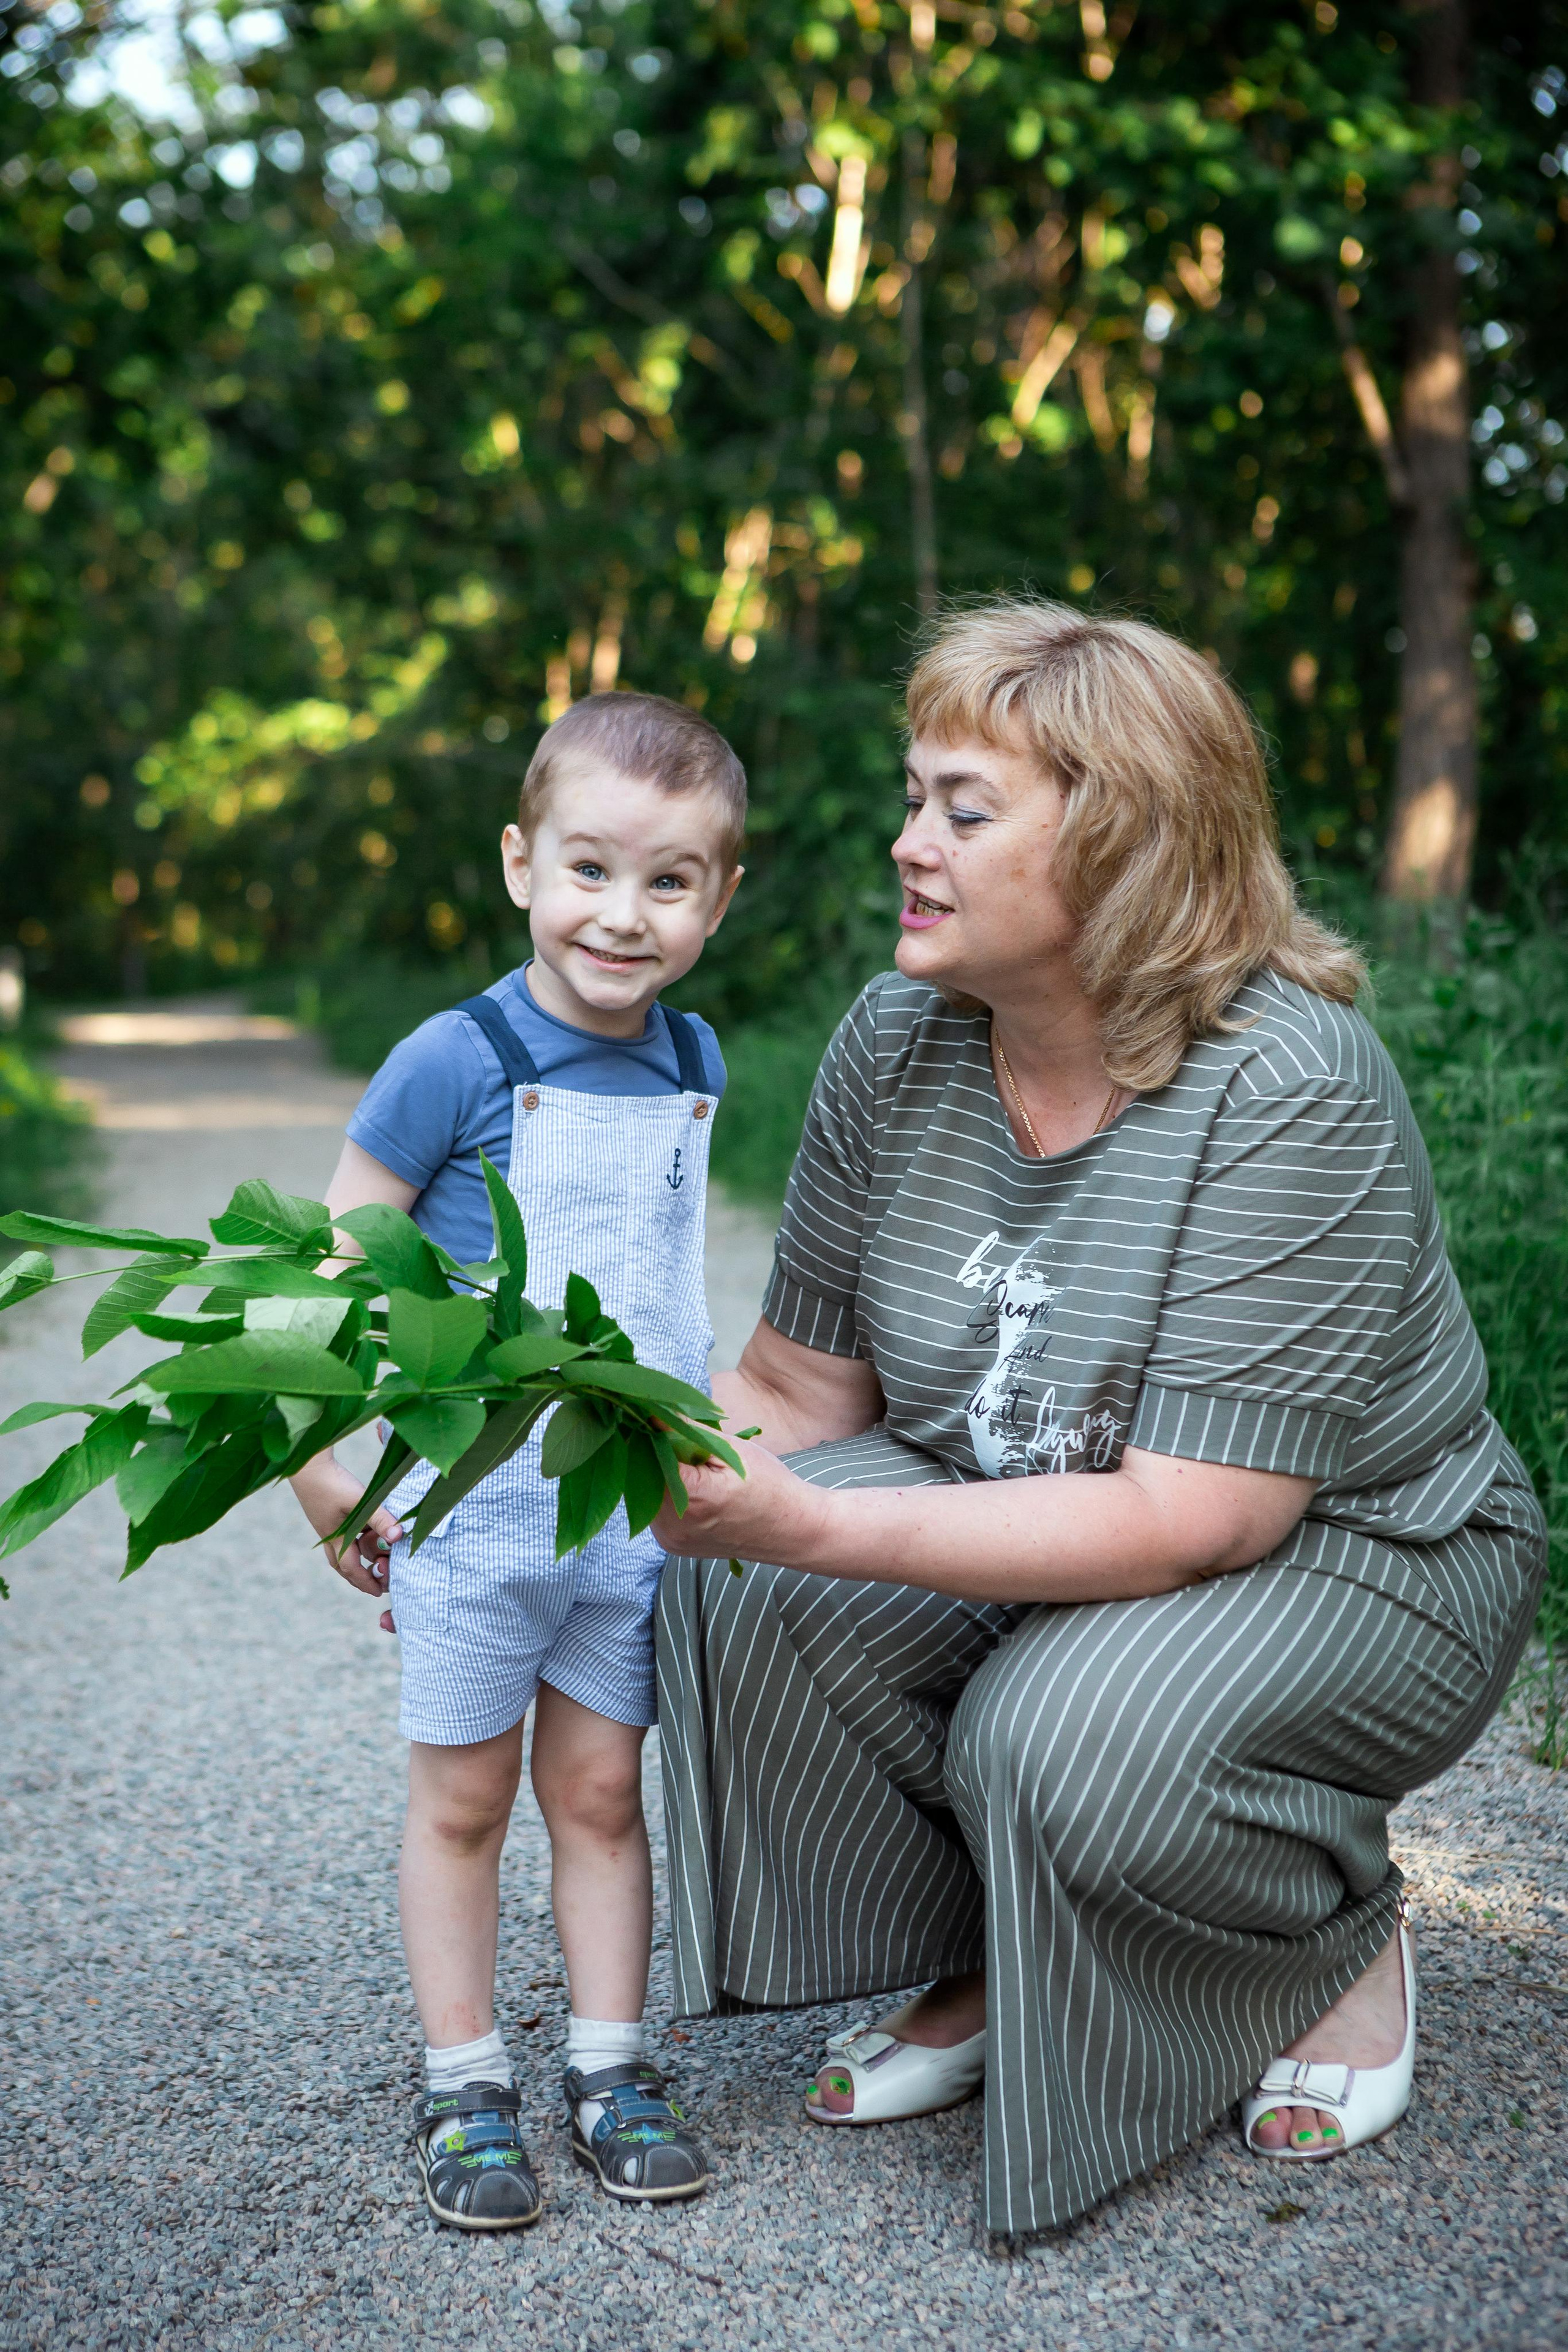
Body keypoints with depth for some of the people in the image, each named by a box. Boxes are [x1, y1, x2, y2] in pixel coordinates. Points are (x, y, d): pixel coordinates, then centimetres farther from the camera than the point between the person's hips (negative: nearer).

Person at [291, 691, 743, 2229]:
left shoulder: (691, 1064, 3)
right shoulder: (457, 1062, -14)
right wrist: (318, 1467, -11)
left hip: (639, 1506, 4)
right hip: (475, 1505, -4)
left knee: (599, 1788, 13)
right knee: (461, 1800, 9)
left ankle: (609, 2069, 25)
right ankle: (461, 2087, 22)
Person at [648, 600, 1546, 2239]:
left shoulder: (1292, 1091, -27)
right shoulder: (897, 1045, -9)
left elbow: (1192, 1518, -32)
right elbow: (797, 1389, -3)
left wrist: (811, 1524, -38)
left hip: (1354, 1553, -5)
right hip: (1018, 1516, 5)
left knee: (1073, 1736, -33)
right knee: (742, 1585, -22)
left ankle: (1342, 1938, 3)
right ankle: (979, 1967, 3)